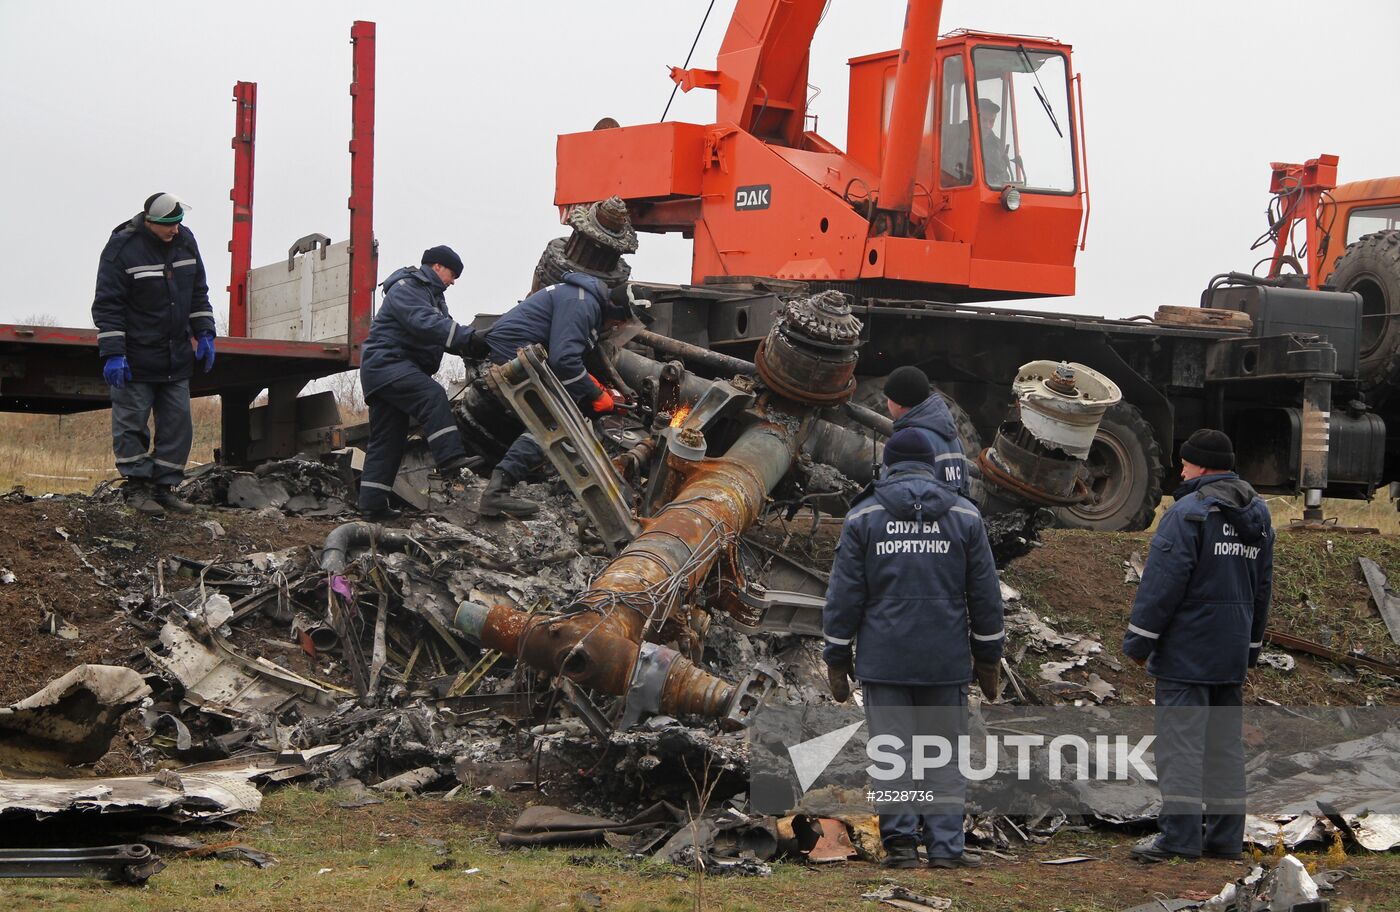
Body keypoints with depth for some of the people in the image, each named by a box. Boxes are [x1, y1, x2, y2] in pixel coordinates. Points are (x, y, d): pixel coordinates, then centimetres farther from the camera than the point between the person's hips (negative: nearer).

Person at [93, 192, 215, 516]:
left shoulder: (185, 241, 3)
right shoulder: (122, 248, -15)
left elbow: (198, 293, 15)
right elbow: (107, 306, -13)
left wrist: (204, 334, 8)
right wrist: (112, 353, -18)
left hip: (176, 358, 6)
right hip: (136, 360, -6)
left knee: (178, 424, 6)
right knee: (131, 422, -1)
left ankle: (164, 487, 13)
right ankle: (137, 486, 7)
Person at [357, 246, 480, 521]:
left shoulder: (433, 295, 24)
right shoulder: (404, 289, -9)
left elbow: (443, 330, 14)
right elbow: (423, 323, -26)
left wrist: (466, 344, -8)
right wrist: (466, 336, -34)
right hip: (386, 362, -11)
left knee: (387, 439, 8)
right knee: (433, 396, -30)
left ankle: (373, 504, 9)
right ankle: (450, 457, -43)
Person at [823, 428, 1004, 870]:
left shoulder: (863, 516, 1)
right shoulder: (964, 515, 5)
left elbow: (844, 596, 0)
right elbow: (985, 596, 7)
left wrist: (836, 661, 7)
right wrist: (989, 658, 15)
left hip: (883, 661, -1)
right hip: (947, 662, 1)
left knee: (891, 749, 4)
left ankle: (899, 838, -2)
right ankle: (945, 845, 2)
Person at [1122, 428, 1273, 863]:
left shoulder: (1189, 512, -14)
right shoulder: (1259, 514, 13)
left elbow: (1162, 583, -16)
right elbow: (1263, 587, 19)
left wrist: (1139, 641, -8)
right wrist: (1250, 647, 25)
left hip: (1186, 652, -8)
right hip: (1232, 655, 8)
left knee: (1181, 738, -7)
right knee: (1225, 742, 12)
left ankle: (1179, 836, -10)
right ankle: (1225, 837, 14)